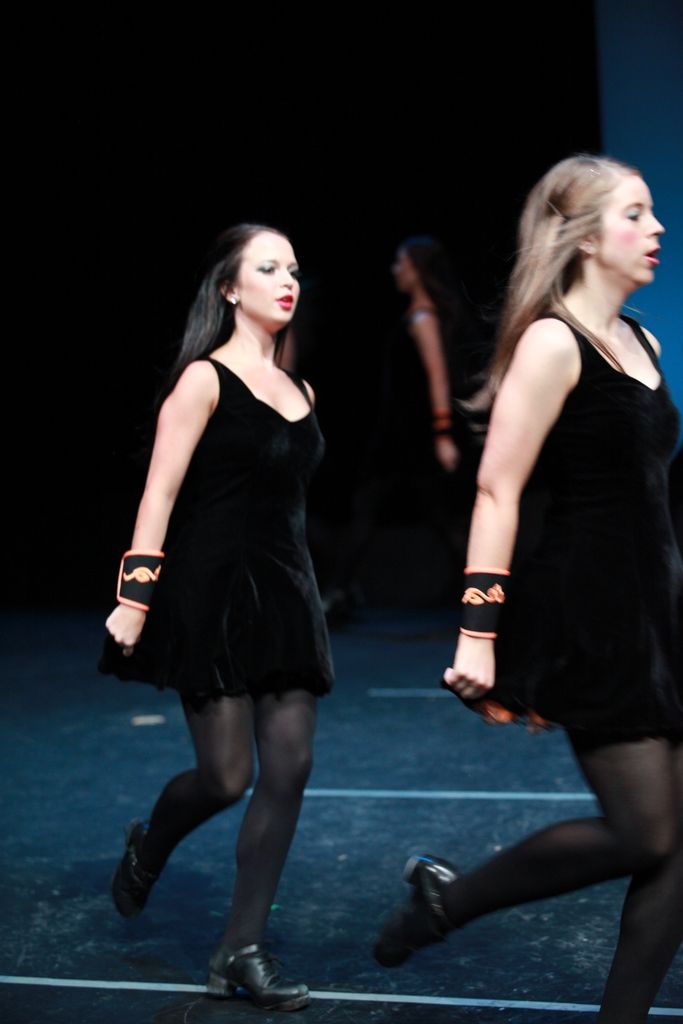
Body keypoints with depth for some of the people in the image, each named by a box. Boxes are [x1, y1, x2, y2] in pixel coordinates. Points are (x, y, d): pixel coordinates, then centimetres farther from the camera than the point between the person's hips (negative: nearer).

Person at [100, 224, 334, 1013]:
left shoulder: (297, 390, 14)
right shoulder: (204, 380, -6)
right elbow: (161, 493, -11)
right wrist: (136, 596, -16)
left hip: (284, 591, 6)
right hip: (212, 591, -6)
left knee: (288, 770, -1)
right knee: (225, 776, -3)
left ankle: (241, 949, 9)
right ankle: (148, 848, 32)